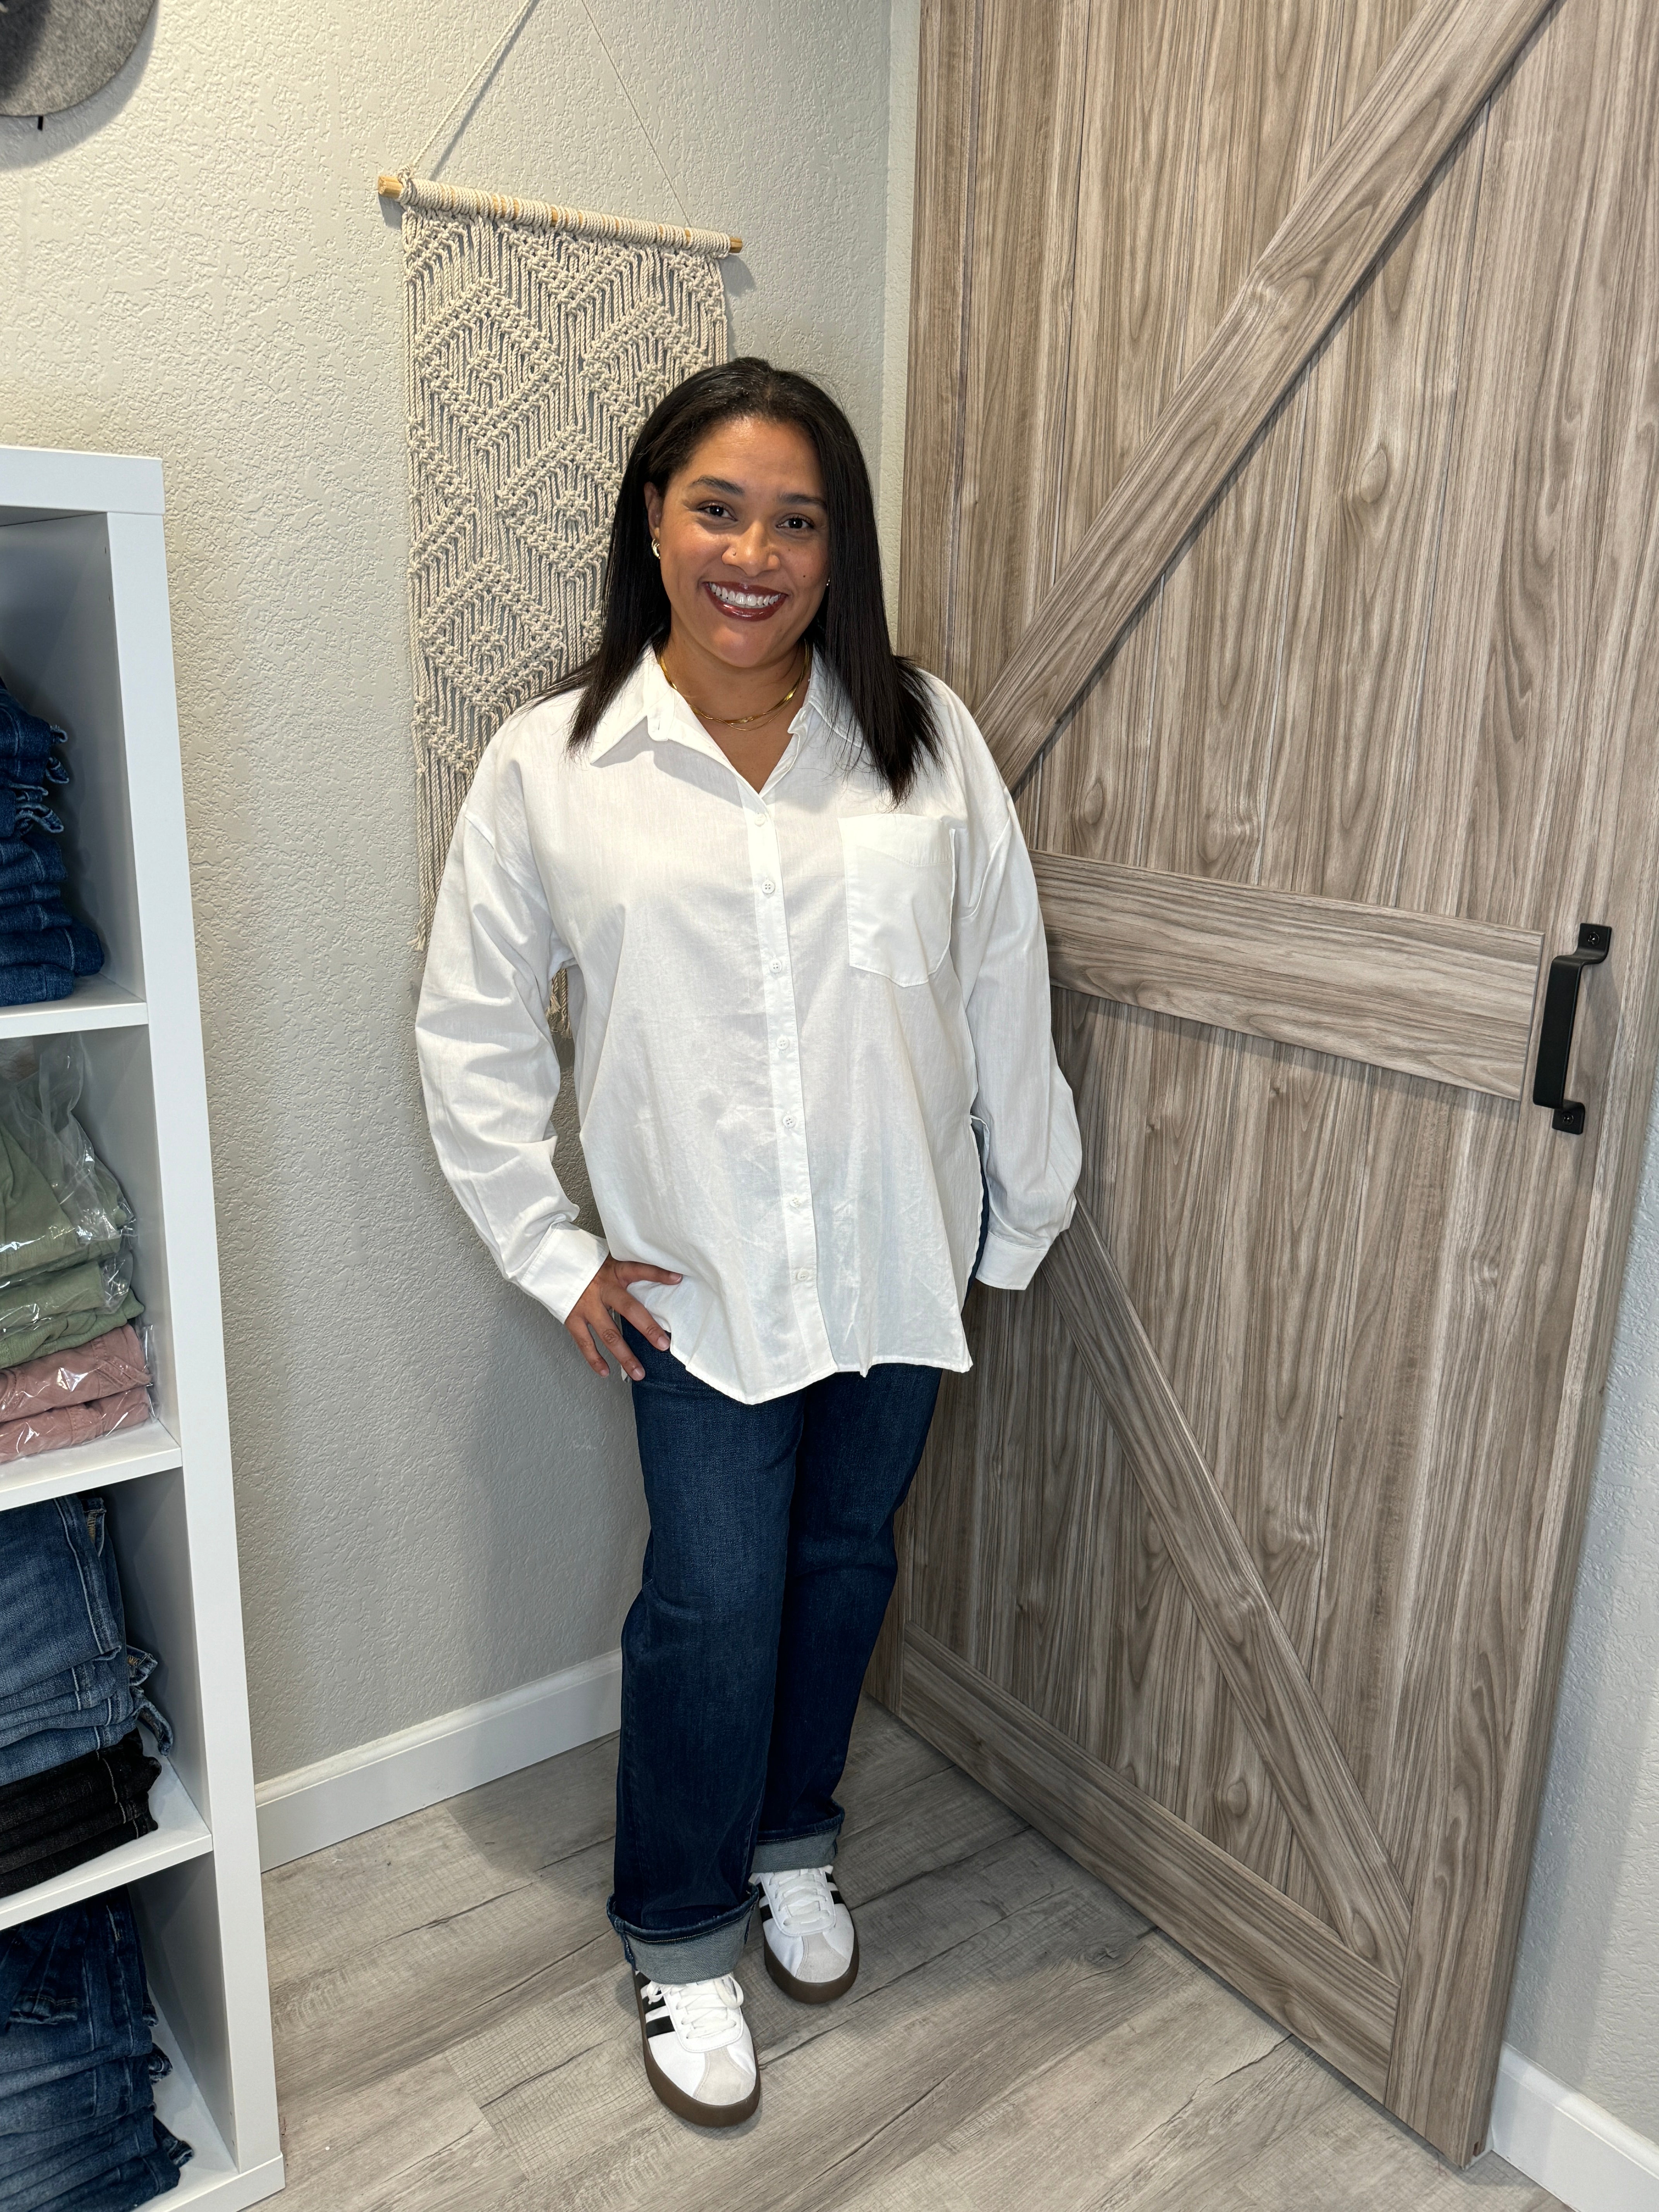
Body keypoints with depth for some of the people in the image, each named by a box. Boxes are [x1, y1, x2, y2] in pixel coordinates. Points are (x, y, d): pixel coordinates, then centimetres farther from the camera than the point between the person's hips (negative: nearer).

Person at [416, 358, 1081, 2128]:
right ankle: (680, 1934, 33)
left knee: (844, 1563, 18)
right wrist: (551, 1250, -4)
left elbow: (1004, 983, 3)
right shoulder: (548, 764, -5)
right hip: (701, 1273, -2)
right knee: (713, 1601, 6)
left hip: (899, 1255, 3)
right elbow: (472, 1026, -1)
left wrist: (1028, 1203, 7)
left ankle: (793, 1843, 46)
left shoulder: (926, 735, -1)